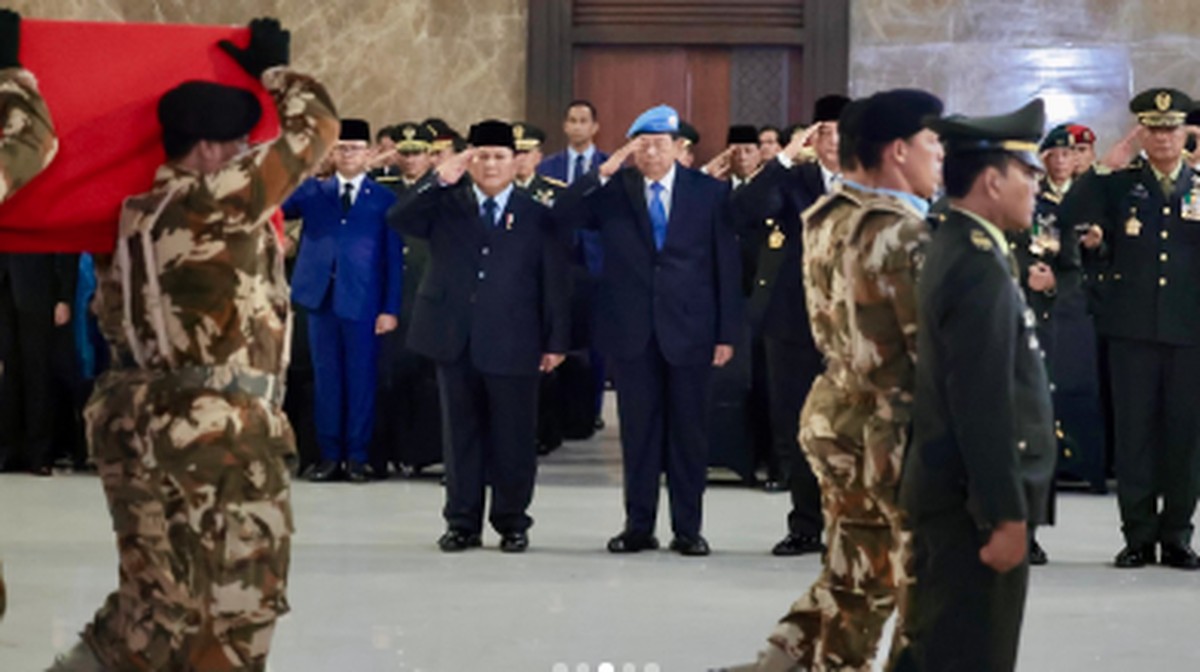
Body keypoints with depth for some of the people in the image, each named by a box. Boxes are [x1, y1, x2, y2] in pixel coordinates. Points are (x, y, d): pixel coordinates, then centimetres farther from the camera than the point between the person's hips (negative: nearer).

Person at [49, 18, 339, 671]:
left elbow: (112, 316, 23)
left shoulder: (135, 218, 14)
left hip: (135, 419, 9)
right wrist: (273, 67, 13)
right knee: (240, 594, 3)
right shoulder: (219, 199, -10)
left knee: (161, 595, 15)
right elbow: (314, 128, -2)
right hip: (216, 430, -8)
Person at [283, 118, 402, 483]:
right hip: (320, 298, 2)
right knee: (326, 378, 6)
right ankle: (329, 455, 12)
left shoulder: (384, 199, 5)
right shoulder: (312, 191, 11)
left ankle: (357, 456, 10)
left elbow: (393, 258, 2)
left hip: (362, 301, -2)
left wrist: (390, 309, -4)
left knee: (361, 379, 2)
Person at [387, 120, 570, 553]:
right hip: (455, 340, 1)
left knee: (513, 437, 2)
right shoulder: (445, 205, 9)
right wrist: (439, 180, -16)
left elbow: (554, 283, 4)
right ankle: (463, 522, 15)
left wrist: (556, 340, -1)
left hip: (513, 344, -1)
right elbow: (398, 220, -8)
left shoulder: (537, 217, 6)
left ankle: (512, 522, 14)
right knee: (461, 434, 8)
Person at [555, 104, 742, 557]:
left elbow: (726, 265, 1)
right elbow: (564, 214, -8)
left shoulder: (709, 192, 2)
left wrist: (727, 332, -3)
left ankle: (687, 529, 12)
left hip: (688, 329, -1)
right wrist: (604, 172, -17)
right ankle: (639, 527, 13)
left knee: (688, 430, 4)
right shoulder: (613, 191, 5)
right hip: (632, 331, 1)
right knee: (638, 430, 6)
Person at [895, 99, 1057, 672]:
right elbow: (984, 404, -23)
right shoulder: (979, 265, -19)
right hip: (974, 503, -10)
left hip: (948, 493, 10)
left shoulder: (956, 249, 12)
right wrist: (1007, 516, -21)